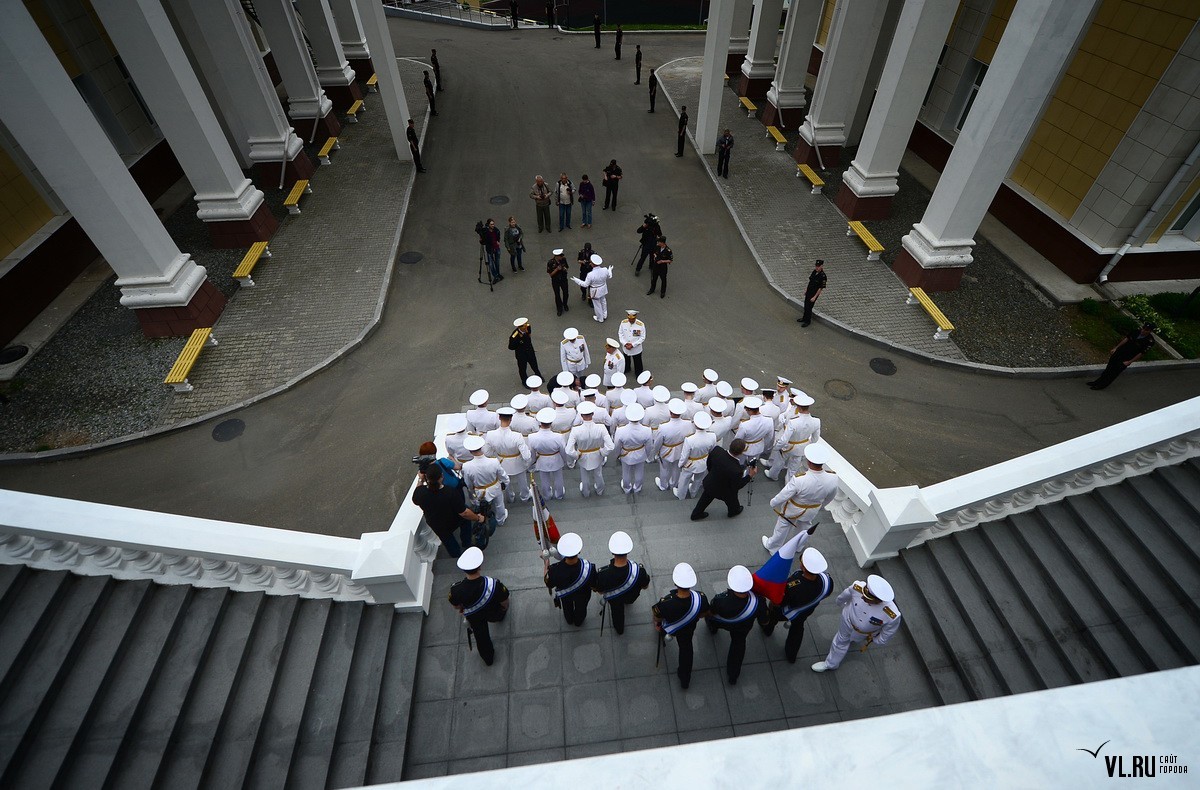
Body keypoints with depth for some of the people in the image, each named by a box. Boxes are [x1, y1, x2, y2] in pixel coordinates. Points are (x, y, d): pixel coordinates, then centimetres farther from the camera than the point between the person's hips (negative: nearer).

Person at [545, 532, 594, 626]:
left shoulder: (555, 570, -43)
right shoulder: (589, 568, -44)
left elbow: (549, 585, -20)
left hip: (564, 595, 0)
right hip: (582, 595, 0)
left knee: (567, 607, 36)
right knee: (581, 608, 35)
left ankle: (569, 620, 67)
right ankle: (578, 622, 65)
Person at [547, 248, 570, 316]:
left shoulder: (564, 259, -14)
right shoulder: (550, 262, -24)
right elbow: (550, 274, -17)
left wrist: (565, 269, -20)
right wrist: (557, 269, -31)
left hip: (564, 279, 3)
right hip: (555, 281, -3)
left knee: (565, 293, 14)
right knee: (557, 295, 10)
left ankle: (565, 305, 44)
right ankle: (559, 308, 33)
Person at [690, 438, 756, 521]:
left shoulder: (717, 450, -30)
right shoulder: (736, 470, -42)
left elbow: (709, 464, -8)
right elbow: (736, 486, -21)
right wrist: (750, 476, -15)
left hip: (709, 483, 4)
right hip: (723, 492, -4)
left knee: (706, 498, 34)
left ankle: (696, 514, 55)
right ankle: (734, 511, 63)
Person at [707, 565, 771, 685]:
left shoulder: (721, 600, -47)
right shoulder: (758, 601, -41)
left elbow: (710, 613, -23)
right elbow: (763, 622, -19)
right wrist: (769, 610, 0)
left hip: (720, 622, -2)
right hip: (742, 628, 2)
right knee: (738, 643, 33)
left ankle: (713, 629, 66)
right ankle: (733, 676, 49)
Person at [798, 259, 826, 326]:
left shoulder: (823, 276, -24)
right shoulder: (814, 271, -2)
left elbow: (821, 288, -20)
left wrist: (814, 297, -19)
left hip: (814, 293, -7)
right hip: (808, 291, 8)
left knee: (809, 307, 2)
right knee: (805, 306, 19)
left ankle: (807, 321, 20)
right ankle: (804, 318, 39)